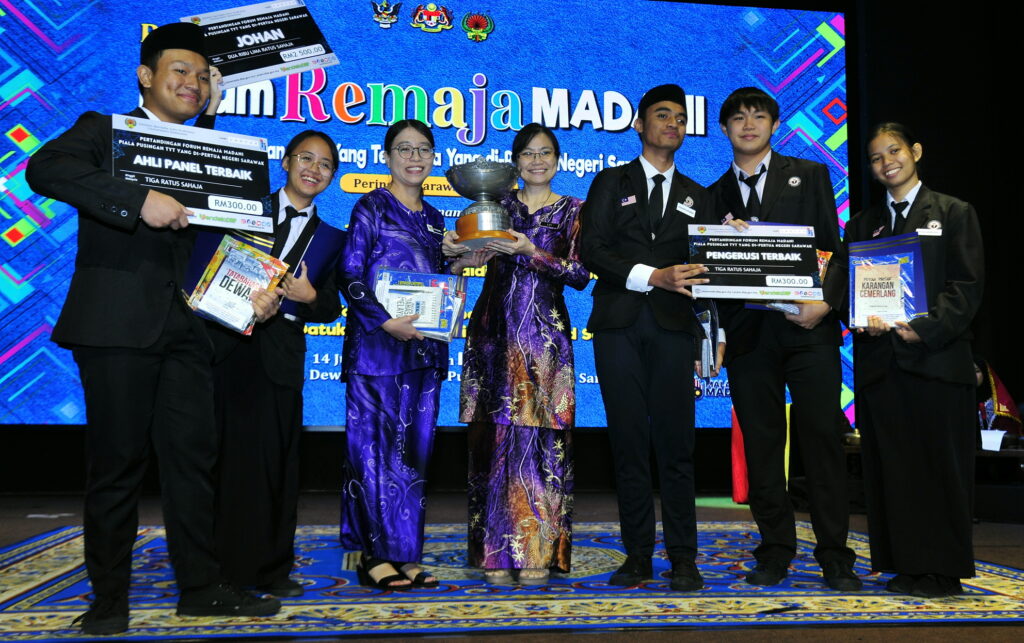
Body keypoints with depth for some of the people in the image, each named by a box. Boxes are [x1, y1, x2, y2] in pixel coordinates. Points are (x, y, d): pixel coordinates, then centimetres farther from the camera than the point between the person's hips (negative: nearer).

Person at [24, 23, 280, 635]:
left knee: (194, 455, 7)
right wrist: (139, 200, -25)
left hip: (186, 327, 5)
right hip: (117, 324, -5)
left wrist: (258, 289, 1)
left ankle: (201, 586, 17)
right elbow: (45, 169, -16)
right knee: (118, 462, 0)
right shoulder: (104, 130, 4)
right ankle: (109, 596, 13)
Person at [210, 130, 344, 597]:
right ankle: (211, 564, 8)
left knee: (273, 458, 3)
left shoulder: (329, 238, 14)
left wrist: (310, 297, -10)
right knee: (218, 453, -1)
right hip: (226, 344, -2)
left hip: (279, 355, 2)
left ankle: (269, 567, 14)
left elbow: (332, 308, 12)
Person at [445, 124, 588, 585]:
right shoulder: (497, 203, 13)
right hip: (493, 330, 2)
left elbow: (580, 275, -4)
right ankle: (496, 552, 6)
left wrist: (532, 252, -16)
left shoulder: (573, 211, 8)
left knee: (540, 436, -4)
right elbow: (472, 251, 7)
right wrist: (454, 248, -15)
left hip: (544, 336, -1)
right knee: (494, 435, 0)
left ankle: (538, 553, 4)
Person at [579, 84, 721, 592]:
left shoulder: (696, 197, 19)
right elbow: (591, 249, -2)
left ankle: (683, 558, 3)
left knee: (675, 444, -3)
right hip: (618, 325, -1)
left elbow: (705, 269, 13)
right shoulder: (610, 183, 12)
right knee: (629, 442, 1)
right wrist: (652, 276, -14)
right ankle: (638, 555, 9)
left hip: (672, 327, 1)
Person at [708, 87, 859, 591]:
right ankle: (776, 550, 15)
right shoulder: (715, 195, 15)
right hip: (748, 333, 2)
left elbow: (833, 246, 4)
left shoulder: (809, 176, 11)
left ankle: (835, 555, 6)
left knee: (822, 437, -2)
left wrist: (825, 302, -11)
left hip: (809, 328, -2)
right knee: (761, 444, 5)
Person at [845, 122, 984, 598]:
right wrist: (863, 322, -11)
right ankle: (905, 564, 13)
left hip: (936, 357, -3)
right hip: (878, 360, 4)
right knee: (890, 466, 5)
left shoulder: (953, 214, 6)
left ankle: (943, 570, 8)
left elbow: (967, 285, -3)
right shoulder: (862, 225, 17)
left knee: (940, 464, 0)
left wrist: (925, 327, -18)